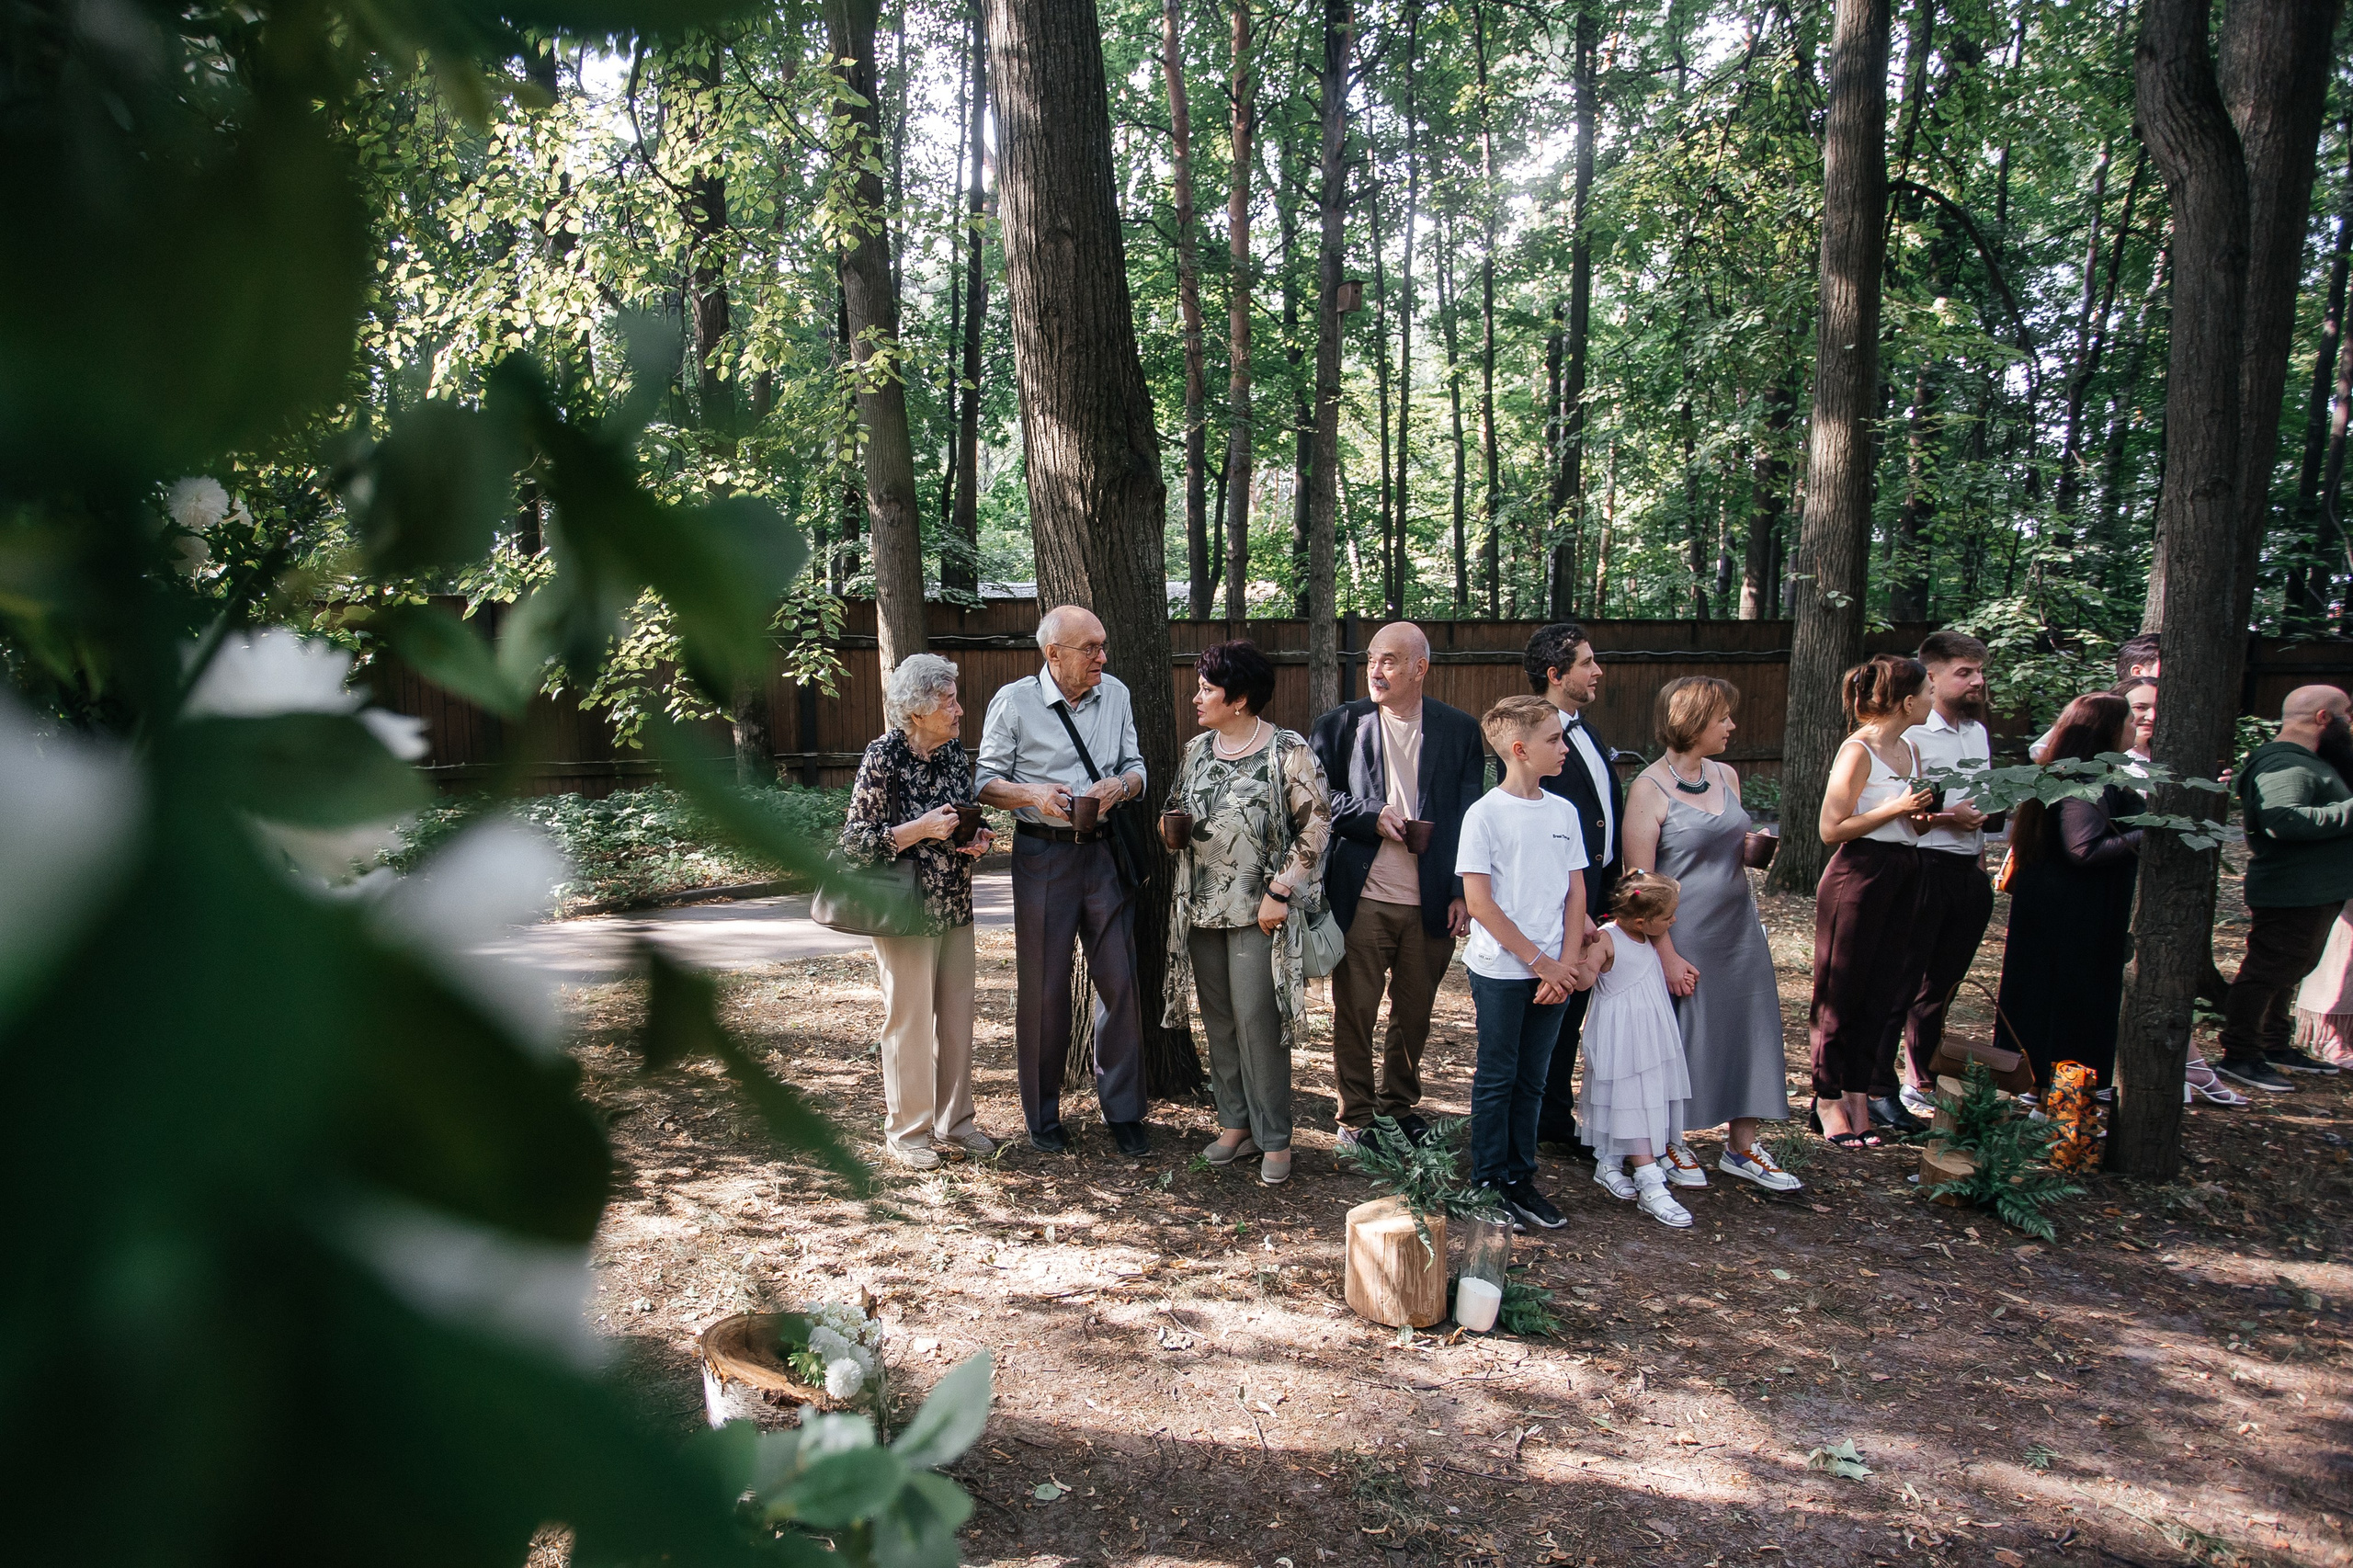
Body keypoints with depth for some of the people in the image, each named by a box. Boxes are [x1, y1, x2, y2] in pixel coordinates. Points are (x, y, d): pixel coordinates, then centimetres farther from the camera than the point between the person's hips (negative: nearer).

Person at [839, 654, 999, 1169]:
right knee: (909, 1020, 4)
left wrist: (977, 838, -1)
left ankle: (954, 1122, 25)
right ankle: (907, 1131, 19)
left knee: (957, 1015, 11)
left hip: (956, 905, 7)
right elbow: (855, 841, -14)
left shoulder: (954, 749, 5)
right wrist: (922, 829, -21)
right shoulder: (883, 757, -14)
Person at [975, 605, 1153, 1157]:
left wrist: (1118, 786, -10)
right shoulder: (1013, 702, -4)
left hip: (1104, 851, 3)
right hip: (1042, 856, -3)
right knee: (1043, 988, 4)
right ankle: (1043, 1116, 20)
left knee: (1120, 981, 2)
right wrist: (1032, 793, -19)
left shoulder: (1115, 694, 7)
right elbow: (987, 783, -1)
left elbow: (1137, 769, 12)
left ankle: (1123, 1111, 16)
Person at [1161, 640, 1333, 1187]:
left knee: (1257, 1019, -6)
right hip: (1202, 907, 6)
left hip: (1258, 911, -6)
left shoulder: (1288, 751, -9)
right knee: (1219, 1019, 10)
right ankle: (1235, 1124, 23)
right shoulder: (1197, 748, 10)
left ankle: (1275, 1139, 5)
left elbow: (1316, 825, -8)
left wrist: (1280, 892, -13)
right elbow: (1177, 809, 22)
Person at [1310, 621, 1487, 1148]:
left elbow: (1470, 817, 3)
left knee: (1414, 1014, 15)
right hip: (1361, 899, -1)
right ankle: (1356, 1116, 20)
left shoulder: (1460, 730, 3)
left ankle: (1400, 1105, 33)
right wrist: (1372, 815, -13)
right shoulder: (1339, 725, 1)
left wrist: (1463, 892, -3)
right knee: (1353, 1015, 5)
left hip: (1431, 903, 1)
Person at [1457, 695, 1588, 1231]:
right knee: (1497, 1078, 6)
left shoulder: (1563, 811, 6)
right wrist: (1538, 960, -12)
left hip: (1555, 972, 5)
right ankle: (1489, 1183, 18)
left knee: (1531, 1079, 13)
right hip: (1501, 971, -5)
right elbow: (1479, 901, -12)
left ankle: (1520, 1176, 24)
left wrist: (1569, 963, -3)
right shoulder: (1486, 814, -10)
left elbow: (1575, 891, 8)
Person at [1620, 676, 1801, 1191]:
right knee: (1678, 1037, 5)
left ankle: (1741, 1148, 22)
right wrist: (1667, 955, -17)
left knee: (1749, 1029, 9)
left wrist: (1753, 846, 2)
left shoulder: (1726, 776, 7)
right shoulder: (1650, 788, -13)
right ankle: (1671, 1143, 24)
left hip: (1739, 930, 7)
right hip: (1683, 936, -7)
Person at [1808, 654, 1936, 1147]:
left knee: (1881, 992, 9)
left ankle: (1857, 1092, 18)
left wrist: (1923, 813, 1)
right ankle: (1828, 1098, 13)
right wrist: (1897, 808, -17)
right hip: (1858, 876, -8)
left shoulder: (1909, 750, 12)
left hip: (1903, 876, 8)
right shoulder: (1858, 751, -13)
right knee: (1841, 992, 2)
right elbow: (1832, 829, -16)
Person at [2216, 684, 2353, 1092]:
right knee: (2267, 972, -5)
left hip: (2316, 895, 11)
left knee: (2286, 971, 20)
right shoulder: (2283, 766, -20)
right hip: (2293, 895, -11)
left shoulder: (2307, 761, 17)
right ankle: (2239, 1056, 1)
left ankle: (2274, 1046, 32)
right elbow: (2284, 820, -37)